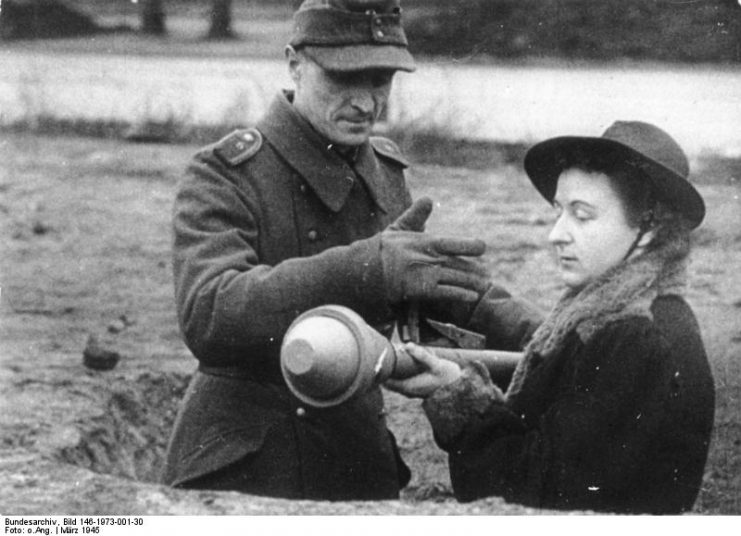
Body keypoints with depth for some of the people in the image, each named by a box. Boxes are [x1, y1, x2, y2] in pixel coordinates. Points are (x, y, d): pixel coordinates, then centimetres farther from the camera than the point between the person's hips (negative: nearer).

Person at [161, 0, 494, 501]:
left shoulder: (386, 171, 9)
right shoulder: (224, 177, -13)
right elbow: (207, 315, -31)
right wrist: (368, 268, -43)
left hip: (364, 460, 6)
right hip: (241, 472, -6)